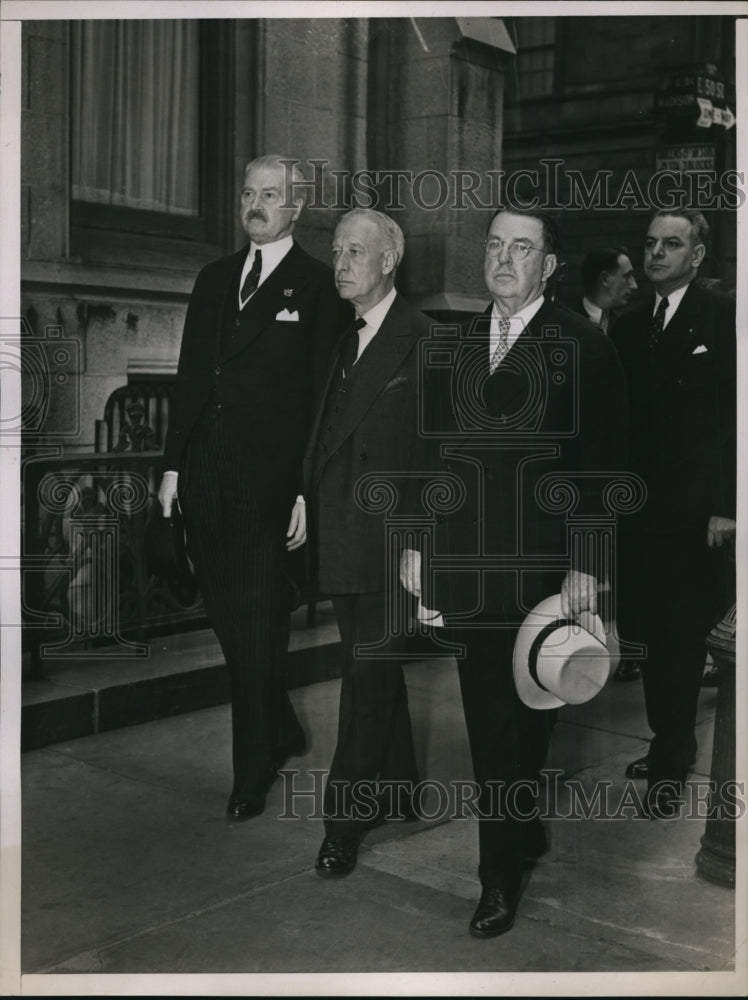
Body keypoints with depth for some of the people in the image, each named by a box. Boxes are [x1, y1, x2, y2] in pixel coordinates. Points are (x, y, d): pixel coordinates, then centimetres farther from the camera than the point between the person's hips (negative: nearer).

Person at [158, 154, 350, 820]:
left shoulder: (318, 286, -2)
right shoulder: (215, 279, 16)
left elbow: (322, 395, -7)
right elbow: (190, 377, 16)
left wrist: (309, 491, -13)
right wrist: (174, 464, 10)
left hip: (267, 483, -6)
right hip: (207, 478, 6)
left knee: (257, 627, 0)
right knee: (227, 616, 13)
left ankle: (253, 774, 15)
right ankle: (282, 731, 35)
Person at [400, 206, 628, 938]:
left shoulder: (584, 347, -4)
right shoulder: (457, 344, 10)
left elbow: (602, 465, -6)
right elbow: (435, 449, 13)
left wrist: (585, 564, -11)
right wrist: (416, 542, 10)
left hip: (539, 566, -4)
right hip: (463, 562, 5)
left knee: (519, 717, 3)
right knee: (485, 713, 12)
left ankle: (501, 871, 16)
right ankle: (523, 832, 31)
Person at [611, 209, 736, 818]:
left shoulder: (723, 318, -4)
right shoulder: (630, 327, 12)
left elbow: (734, 417, -9)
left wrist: (724, 506, -14)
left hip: (696, 514, -5)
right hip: (640, 509, 5)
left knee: (680, 638, 1)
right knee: (647, 635, 9)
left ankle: (671, 763, 13)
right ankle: (671, 745, 24)